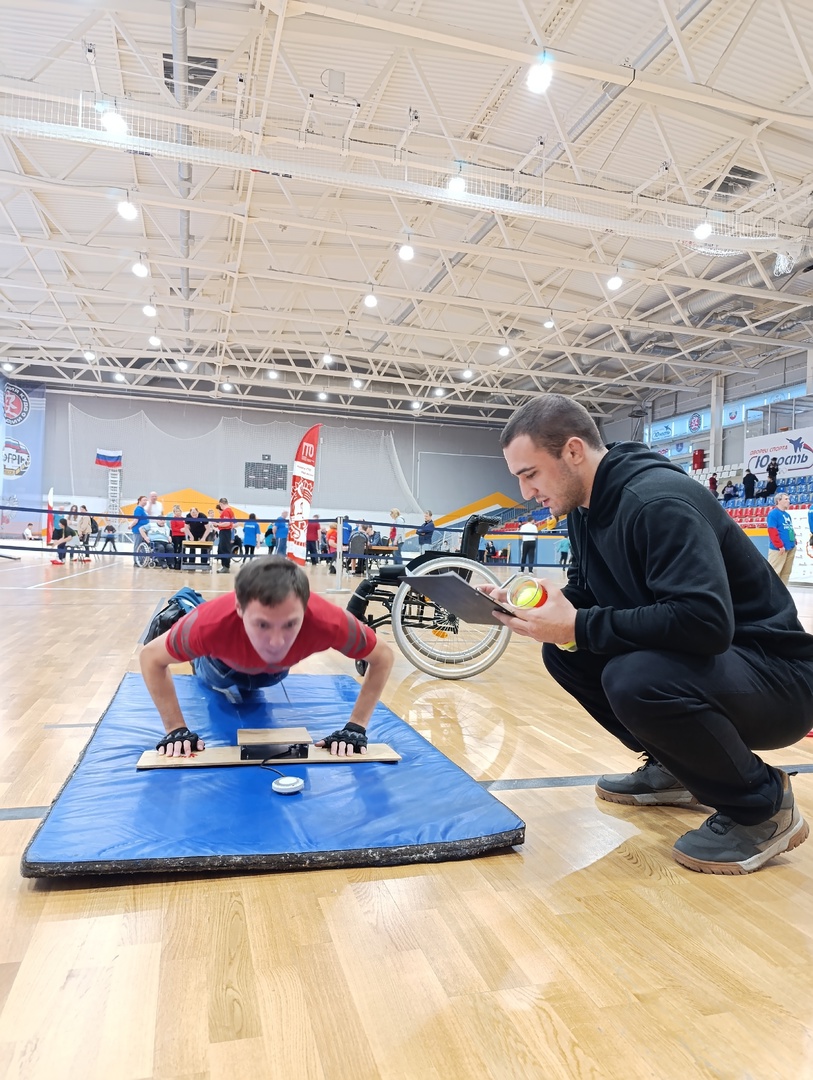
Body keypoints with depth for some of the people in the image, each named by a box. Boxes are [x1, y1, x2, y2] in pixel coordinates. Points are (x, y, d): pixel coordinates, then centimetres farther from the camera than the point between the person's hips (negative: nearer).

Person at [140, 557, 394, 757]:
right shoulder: (214, 622, -48)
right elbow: (152, 657, -27)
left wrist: (355, 727, -28)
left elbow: (382, 657, -27)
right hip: (224, 664, -1)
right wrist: (176, 729, -30)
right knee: (208, 679, 37)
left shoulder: (327, 620, -48)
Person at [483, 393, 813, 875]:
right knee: (562, 651, 0)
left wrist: (579, 627, -30)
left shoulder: (659, 501, -26)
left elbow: (705, 621, -36)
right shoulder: (587, 507, 2)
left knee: (636, 681, -34)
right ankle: (675, 768, 15)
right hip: (683, 655, 9)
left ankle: (763, 804, -6)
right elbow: (587, 592, 11)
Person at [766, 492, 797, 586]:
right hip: (778, 549, -9)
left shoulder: (787, 514, 17)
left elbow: (790, 530, 23)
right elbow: (772, 531, -18)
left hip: (790, 547, 9)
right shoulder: (773, 513, -11)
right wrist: (780, 545, -20)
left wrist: (794, 541, 11)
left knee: (786, 572, 13)